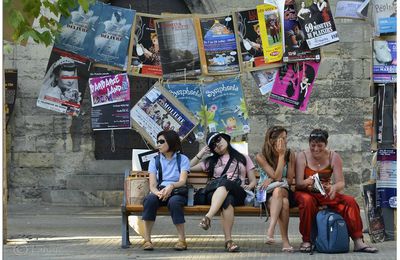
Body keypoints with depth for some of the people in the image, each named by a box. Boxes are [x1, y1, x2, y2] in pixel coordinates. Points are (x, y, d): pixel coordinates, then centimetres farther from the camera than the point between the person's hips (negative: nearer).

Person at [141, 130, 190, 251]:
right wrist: (158, 192, -22)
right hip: (159, 192, 2)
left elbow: (182, 181, -7)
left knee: (174, 201, -38)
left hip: (177, 192, -2)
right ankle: (147, 240, -33)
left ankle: (182, 240, -30)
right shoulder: (154, 161, 15)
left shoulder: (182, 159, 8)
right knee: (150, 199, -34)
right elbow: (152, 184, 2)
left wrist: (171, 186, -30)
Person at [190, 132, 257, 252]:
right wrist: (200, 154, 23)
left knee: (225, 182, -40)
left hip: (238, 194, -1)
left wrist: (248, 186, -3)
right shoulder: (211, 161, 31)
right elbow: (189, 168, 26)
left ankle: (208, 217, -60)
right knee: (227, 200, -40)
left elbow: (253, 181, 20)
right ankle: (228, 240, -54)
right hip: (215, 193, 1)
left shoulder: (243, 158, 27)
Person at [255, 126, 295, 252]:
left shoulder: (290, 155, -1)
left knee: (278, 190, -36)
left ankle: (271, 230, -45)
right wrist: (281, 155, -18)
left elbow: (290, 180, 1)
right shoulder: (261, 157, -8)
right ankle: (285, 240, -40)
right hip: (265, 193, -1)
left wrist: (272, 180, -15)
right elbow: (276, 176, -17)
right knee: (283, 203, -35)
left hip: (283, 191, 2)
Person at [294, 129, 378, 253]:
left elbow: (341, 183, -9)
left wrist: (334, 187, -35)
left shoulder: (333, 157, -1)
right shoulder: (302, 157, -6)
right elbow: (298, 183, -14)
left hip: (326, 194, 3)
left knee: (350, 201, -20)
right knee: (307, 201, -38)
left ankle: (358, 242, -21)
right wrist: (306, 182, -40)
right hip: (307, 193, -3)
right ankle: (306, 241, -29)